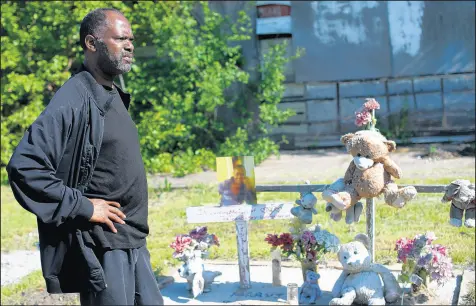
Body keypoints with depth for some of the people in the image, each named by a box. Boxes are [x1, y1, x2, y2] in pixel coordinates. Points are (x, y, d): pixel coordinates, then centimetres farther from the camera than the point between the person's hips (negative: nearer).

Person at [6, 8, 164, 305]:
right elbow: (24, 166, -24)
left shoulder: (114, 97, 12)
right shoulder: (74, 101, -16)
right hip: (101, 246, -9)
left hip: (133, 242, 9)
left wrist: (135, 230, 15)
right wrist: (81, 207, -19)